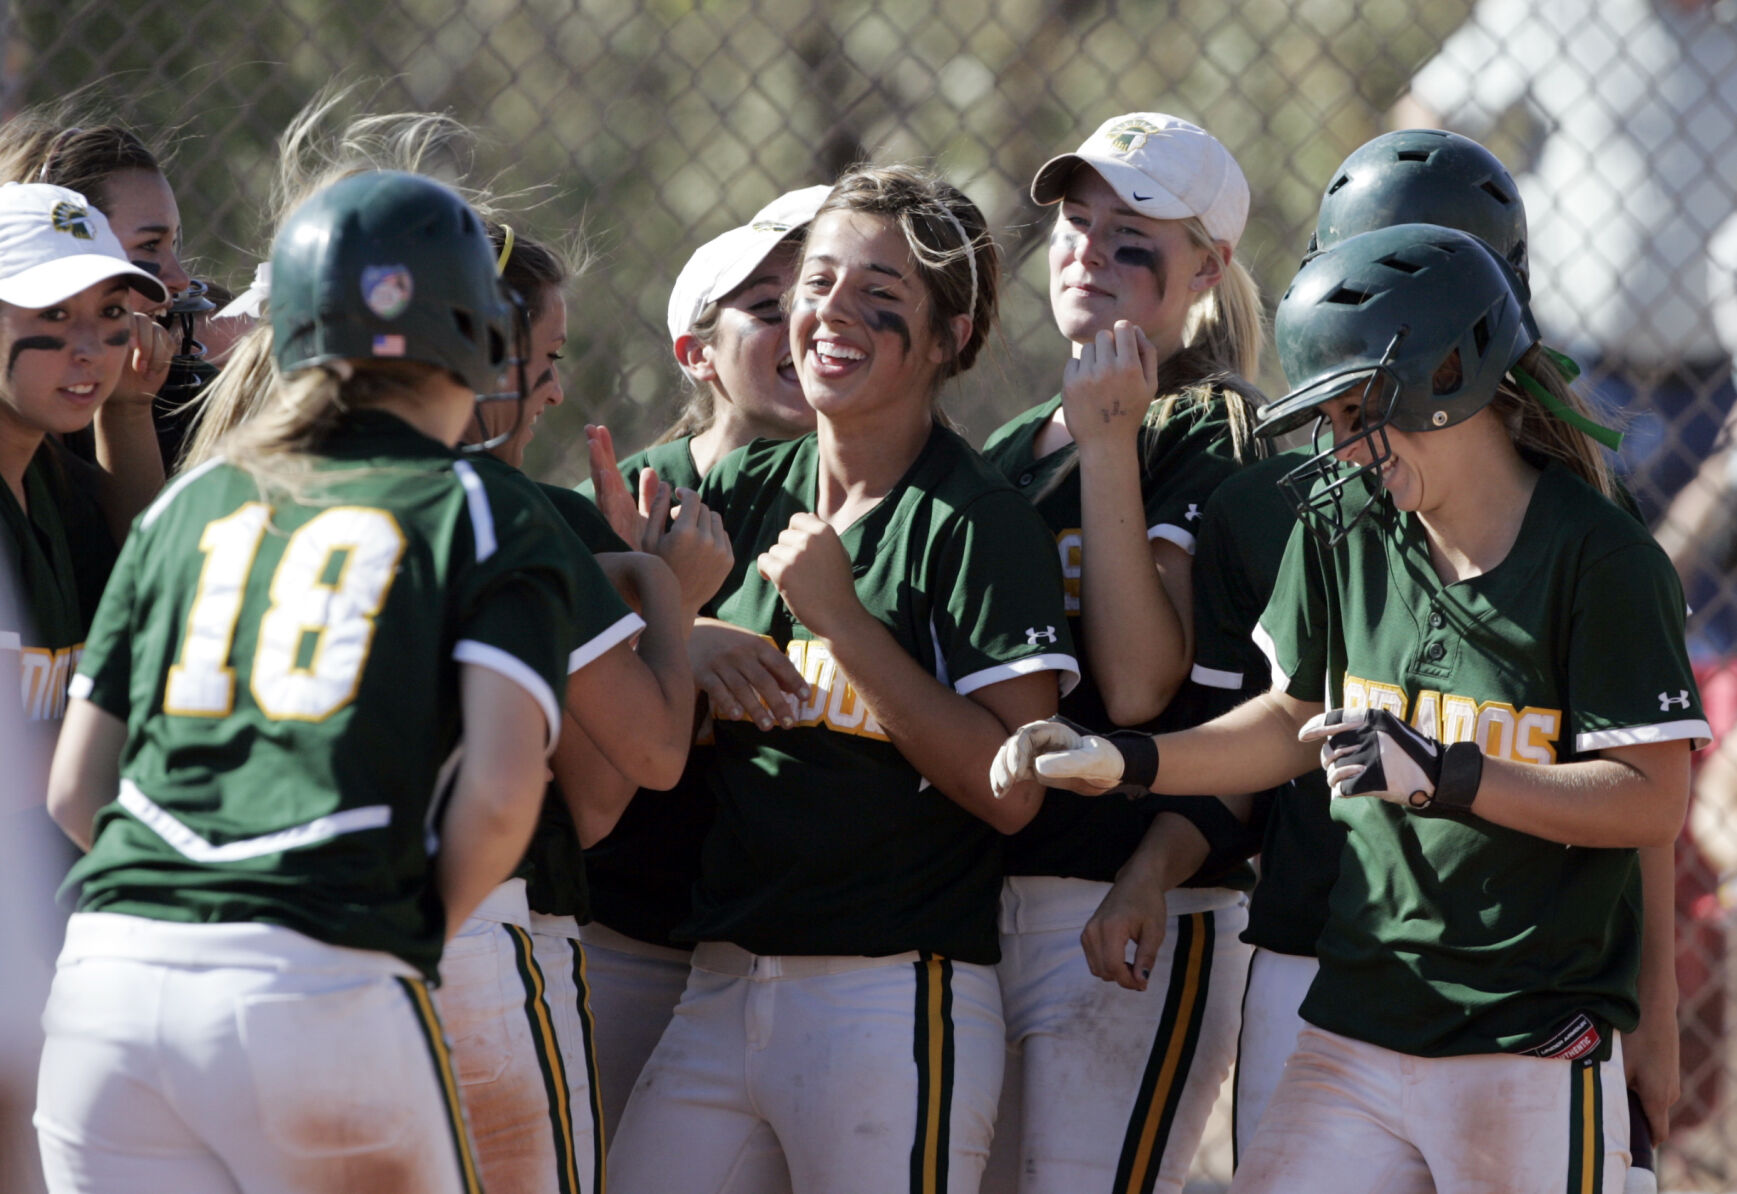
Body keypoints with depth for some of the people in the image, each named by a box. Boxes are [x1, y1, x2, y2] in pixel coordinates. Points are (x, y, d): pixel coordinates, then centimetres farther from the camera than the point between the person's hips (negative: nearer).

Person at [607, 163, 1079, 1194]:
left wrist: (842, 618, -16)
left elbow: (1011, 790, -15)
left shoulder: (980, 523, -6)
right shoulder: (743, 491, 12)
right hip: (721, 984, 6)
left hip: (898, 1001, -6)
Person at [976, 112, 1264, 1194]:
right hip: (979, 905, 8)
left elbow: (1139, 686, -16)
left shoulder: (1211, 436, -4)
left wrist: (1108, 443, -16)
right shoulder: (1010, 448, 19)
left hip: (1132, 918, -8)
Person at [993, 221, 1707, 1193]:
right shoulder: (1344, 527, 8)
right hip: (1356, 1033, 5)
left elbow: (1654, 802, -13)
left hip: (1537, 1062, -5)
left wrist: (1443, 776, -19)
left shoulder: (1602, 557, -10)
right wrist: (1120, 763, 9)